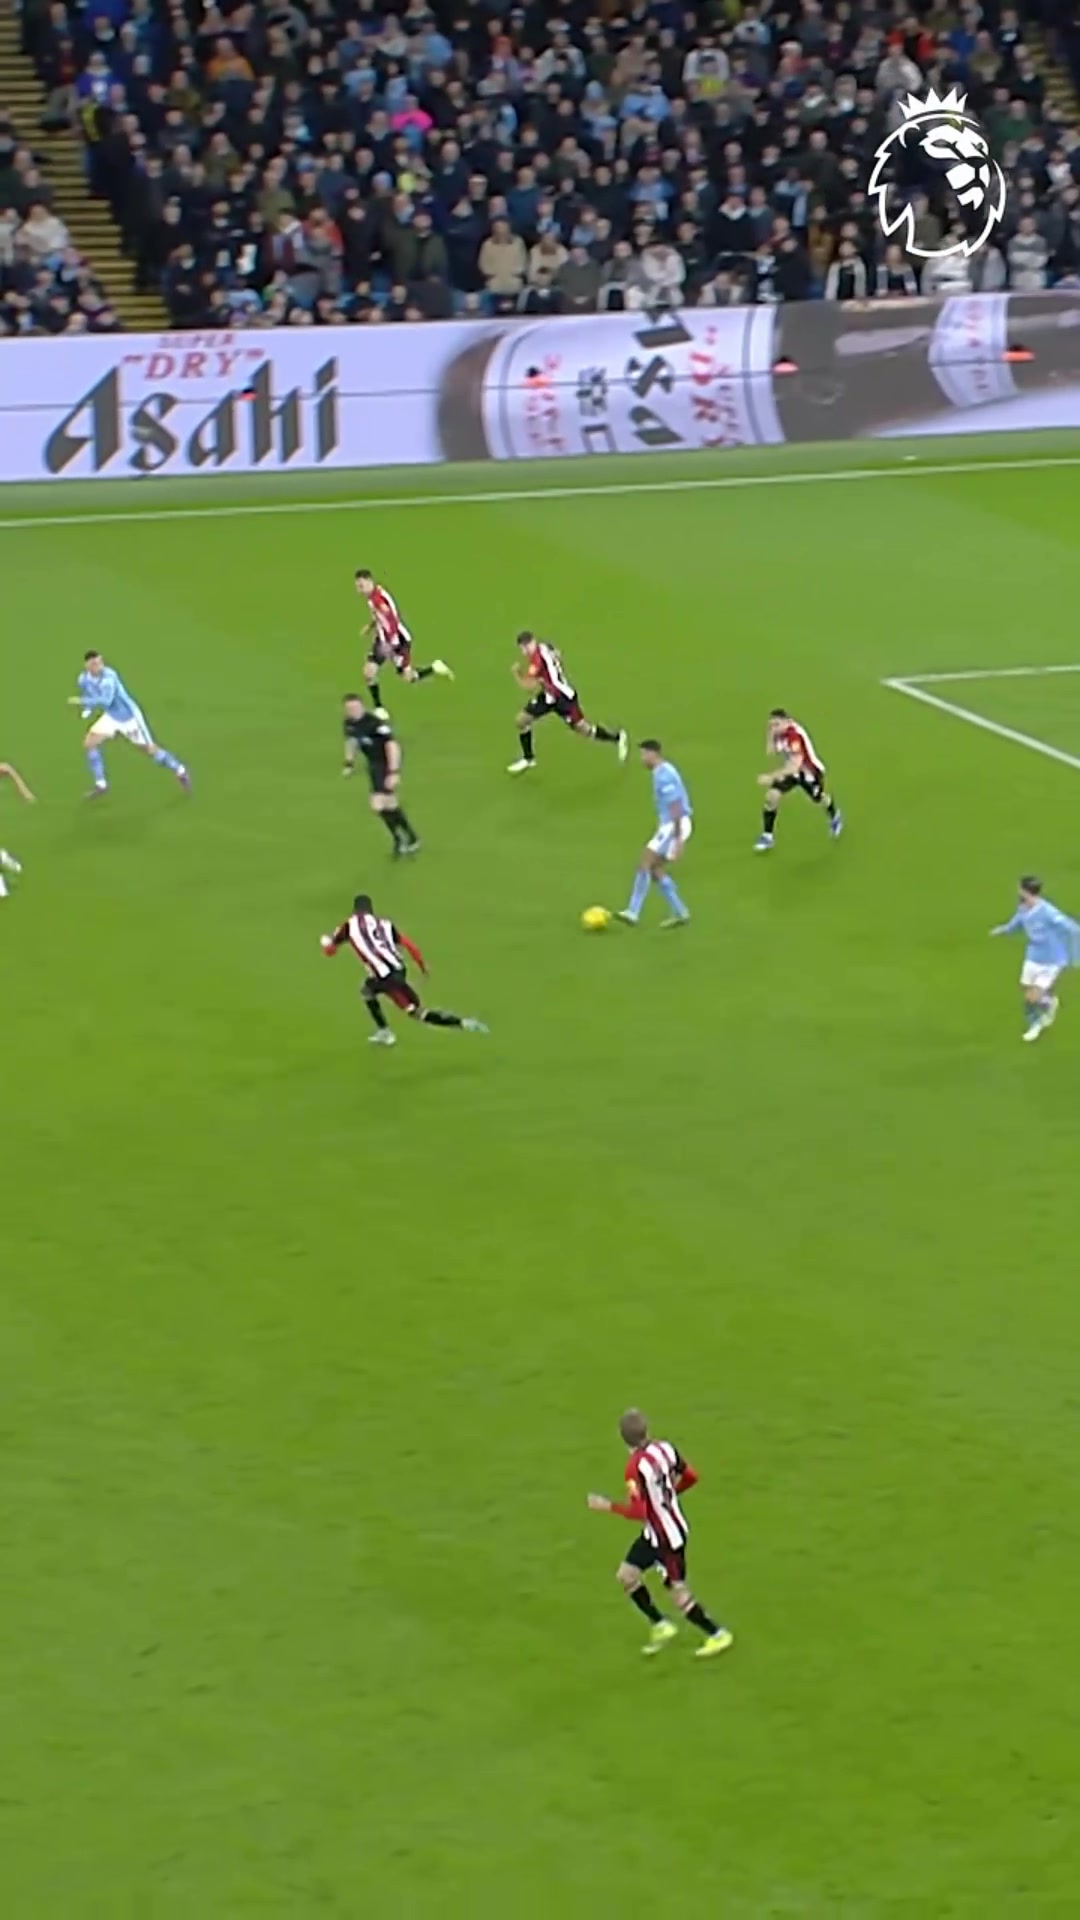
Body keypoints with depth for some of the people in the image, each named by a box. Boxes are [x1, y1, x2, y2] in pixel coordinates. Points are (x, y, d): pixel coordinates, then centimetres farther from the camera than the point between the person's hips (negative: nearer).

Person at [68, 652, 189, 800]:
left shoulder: (109, 676, -32)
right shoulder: (83, 680, -10)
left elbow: (106, 700, -46)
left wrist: (81, 701, -43)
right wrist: (86, 710, -2)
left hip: (129, 716, -6)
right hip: (111, 717, 6)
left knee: (150, 749, 4)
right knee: (89, 743, -7)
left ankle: (181, 772, 25)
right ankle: (100, 784, 3)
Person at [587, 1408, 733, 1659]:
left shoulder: (635, 1468, -29)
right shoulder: (665, 1448, -7)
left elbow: (638, 1511, -27)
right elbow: (690, 1477, 4)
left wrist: (607, 1506, -14)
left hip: (667, 1538, -8)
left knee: (679, 1595, 5)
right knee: (626, 1575, 15)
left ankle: (718, 1635, 18)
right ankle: (660, 1625, 24)